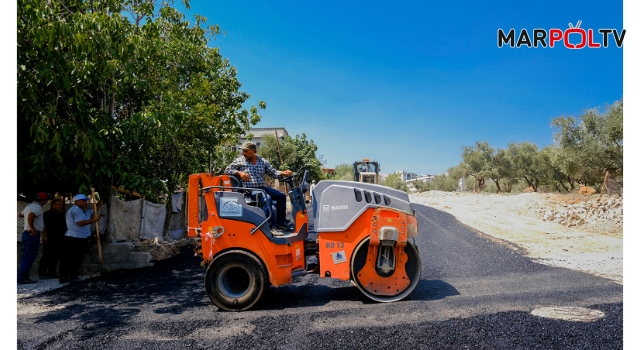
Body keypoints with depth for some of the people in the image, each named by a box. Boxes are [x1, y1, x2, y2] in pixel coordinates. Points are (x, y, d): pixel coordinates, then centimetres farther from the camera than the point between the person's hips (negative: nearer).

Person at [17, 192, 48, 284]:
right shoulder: (38, 207, -14)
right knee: (29, 258, -5)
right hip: (33, 235, -10)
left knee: (25, 257, 12)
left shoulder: (28, 206, 15)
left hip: (26, 233, 10)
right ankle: (20, 278, -5)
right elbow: (31, 216, -33)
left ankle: (24, 277, 16)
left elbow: (20, 215, 32)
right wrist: (32, 228, -23)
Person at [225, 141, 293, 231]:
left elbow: (273, 172, 13)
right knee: (267, 198, -31)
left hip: (262, 187, 6)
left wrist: (283, 173, -7)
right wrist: (239, 173, -10)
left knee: (281, 196, -5)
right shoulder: (240, 160, 5)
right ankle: (271, 225, -30)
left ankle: (280, 222, 5)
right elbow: (227, 170, 5)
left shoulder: (263, 162, 13)